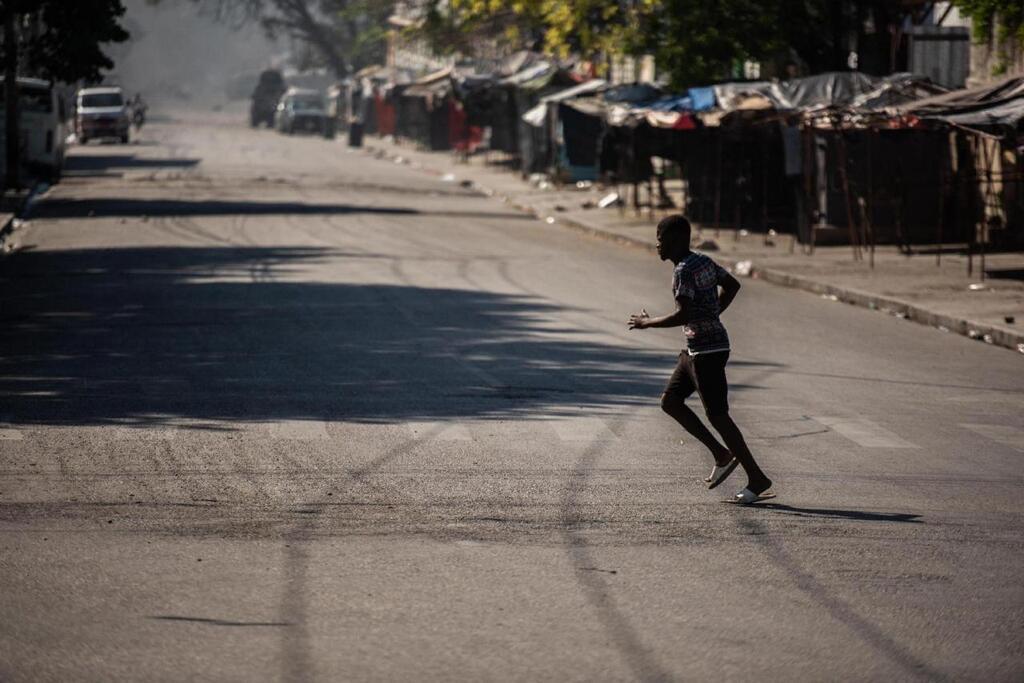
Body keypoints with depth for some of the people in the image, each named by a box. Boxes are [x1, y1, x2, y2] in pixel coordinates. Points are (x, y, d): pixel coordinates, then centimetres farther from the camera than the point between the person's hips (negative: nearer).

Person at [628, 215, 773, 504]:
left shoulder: (684, 271, -18)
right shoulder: (704, 262, 11)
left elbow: (683, 314, -27)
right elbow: (733, 285, 23)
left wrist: (647, 323, -14)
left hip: (707, 350, -10)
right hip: (696, 348, 10)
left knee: (717, 414, -6)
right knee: (670, 401, 13)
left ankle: (757, 478, -2)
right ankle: (722, 455, 13)